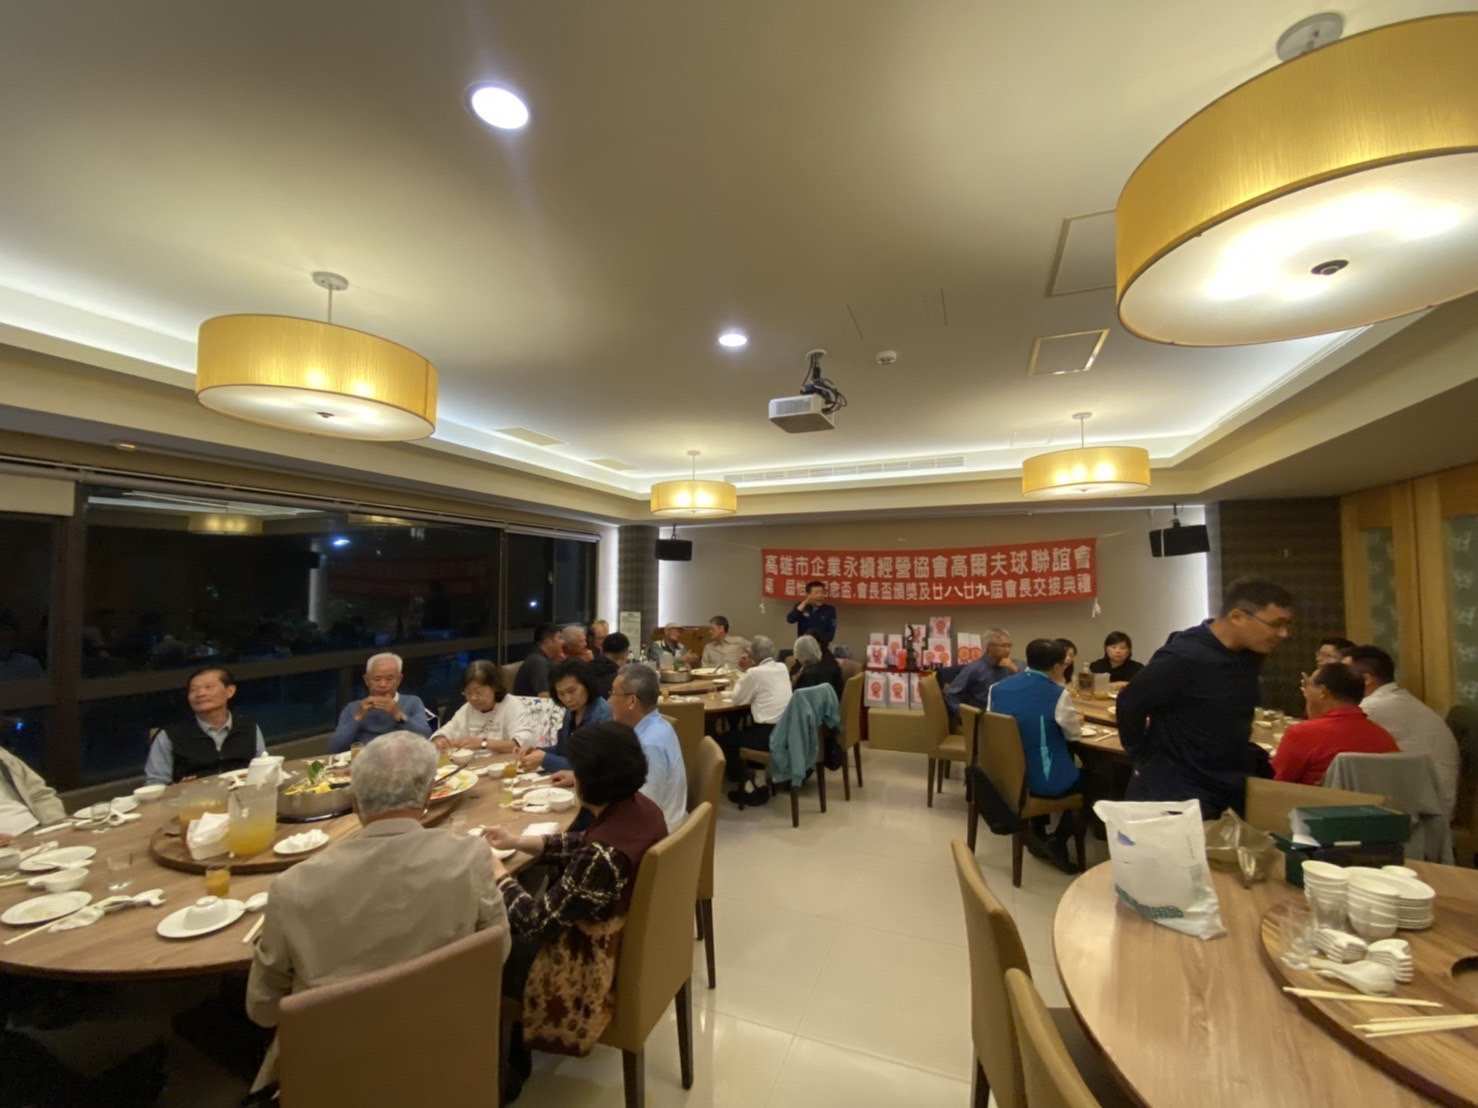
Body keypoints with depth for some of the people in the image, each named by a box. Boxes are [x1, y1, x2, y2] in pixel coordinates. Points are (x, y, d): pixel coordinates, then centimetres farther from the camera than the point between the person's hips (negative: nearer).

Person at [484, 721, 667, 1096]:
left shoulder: (603, 856, -37)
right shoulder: (640, 806, -12)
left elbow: (534, 920, -23)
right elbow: (580, 844, 6)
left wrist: (495, 871, -9)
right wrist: (519, 841, 3)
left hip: (599, 966, -8)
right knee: (510, 936, 21)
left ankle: (509, 1068, 37)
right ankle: (516, 1045, 39)